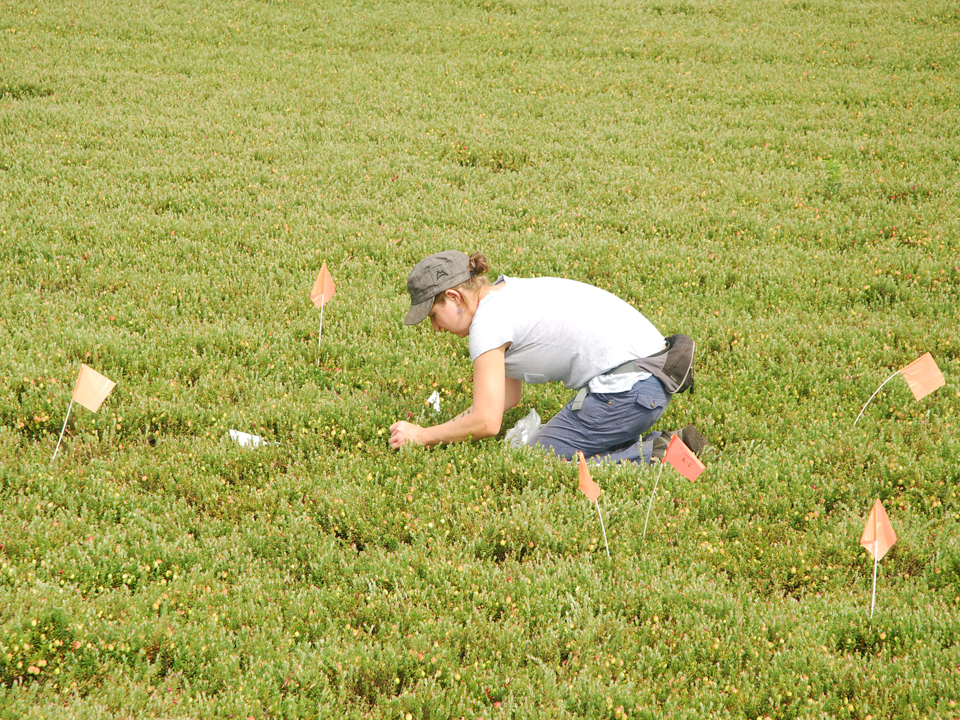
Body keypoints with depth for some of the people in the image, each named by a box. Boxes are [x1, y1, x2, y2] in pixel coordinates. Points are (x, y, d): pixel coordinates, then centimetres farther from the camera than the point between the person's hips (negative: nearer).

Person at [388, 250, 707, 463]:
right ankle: (666, 445, 8)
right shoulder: (508, 294, 17)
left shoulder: (489, 321, -11)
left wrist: (421, 436, -2)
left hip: (626, 391, -10)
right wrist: (441, 428, 15)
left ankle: (653, 456, -11)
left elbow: (486, 422, -15)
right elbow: (509, 396, 22)